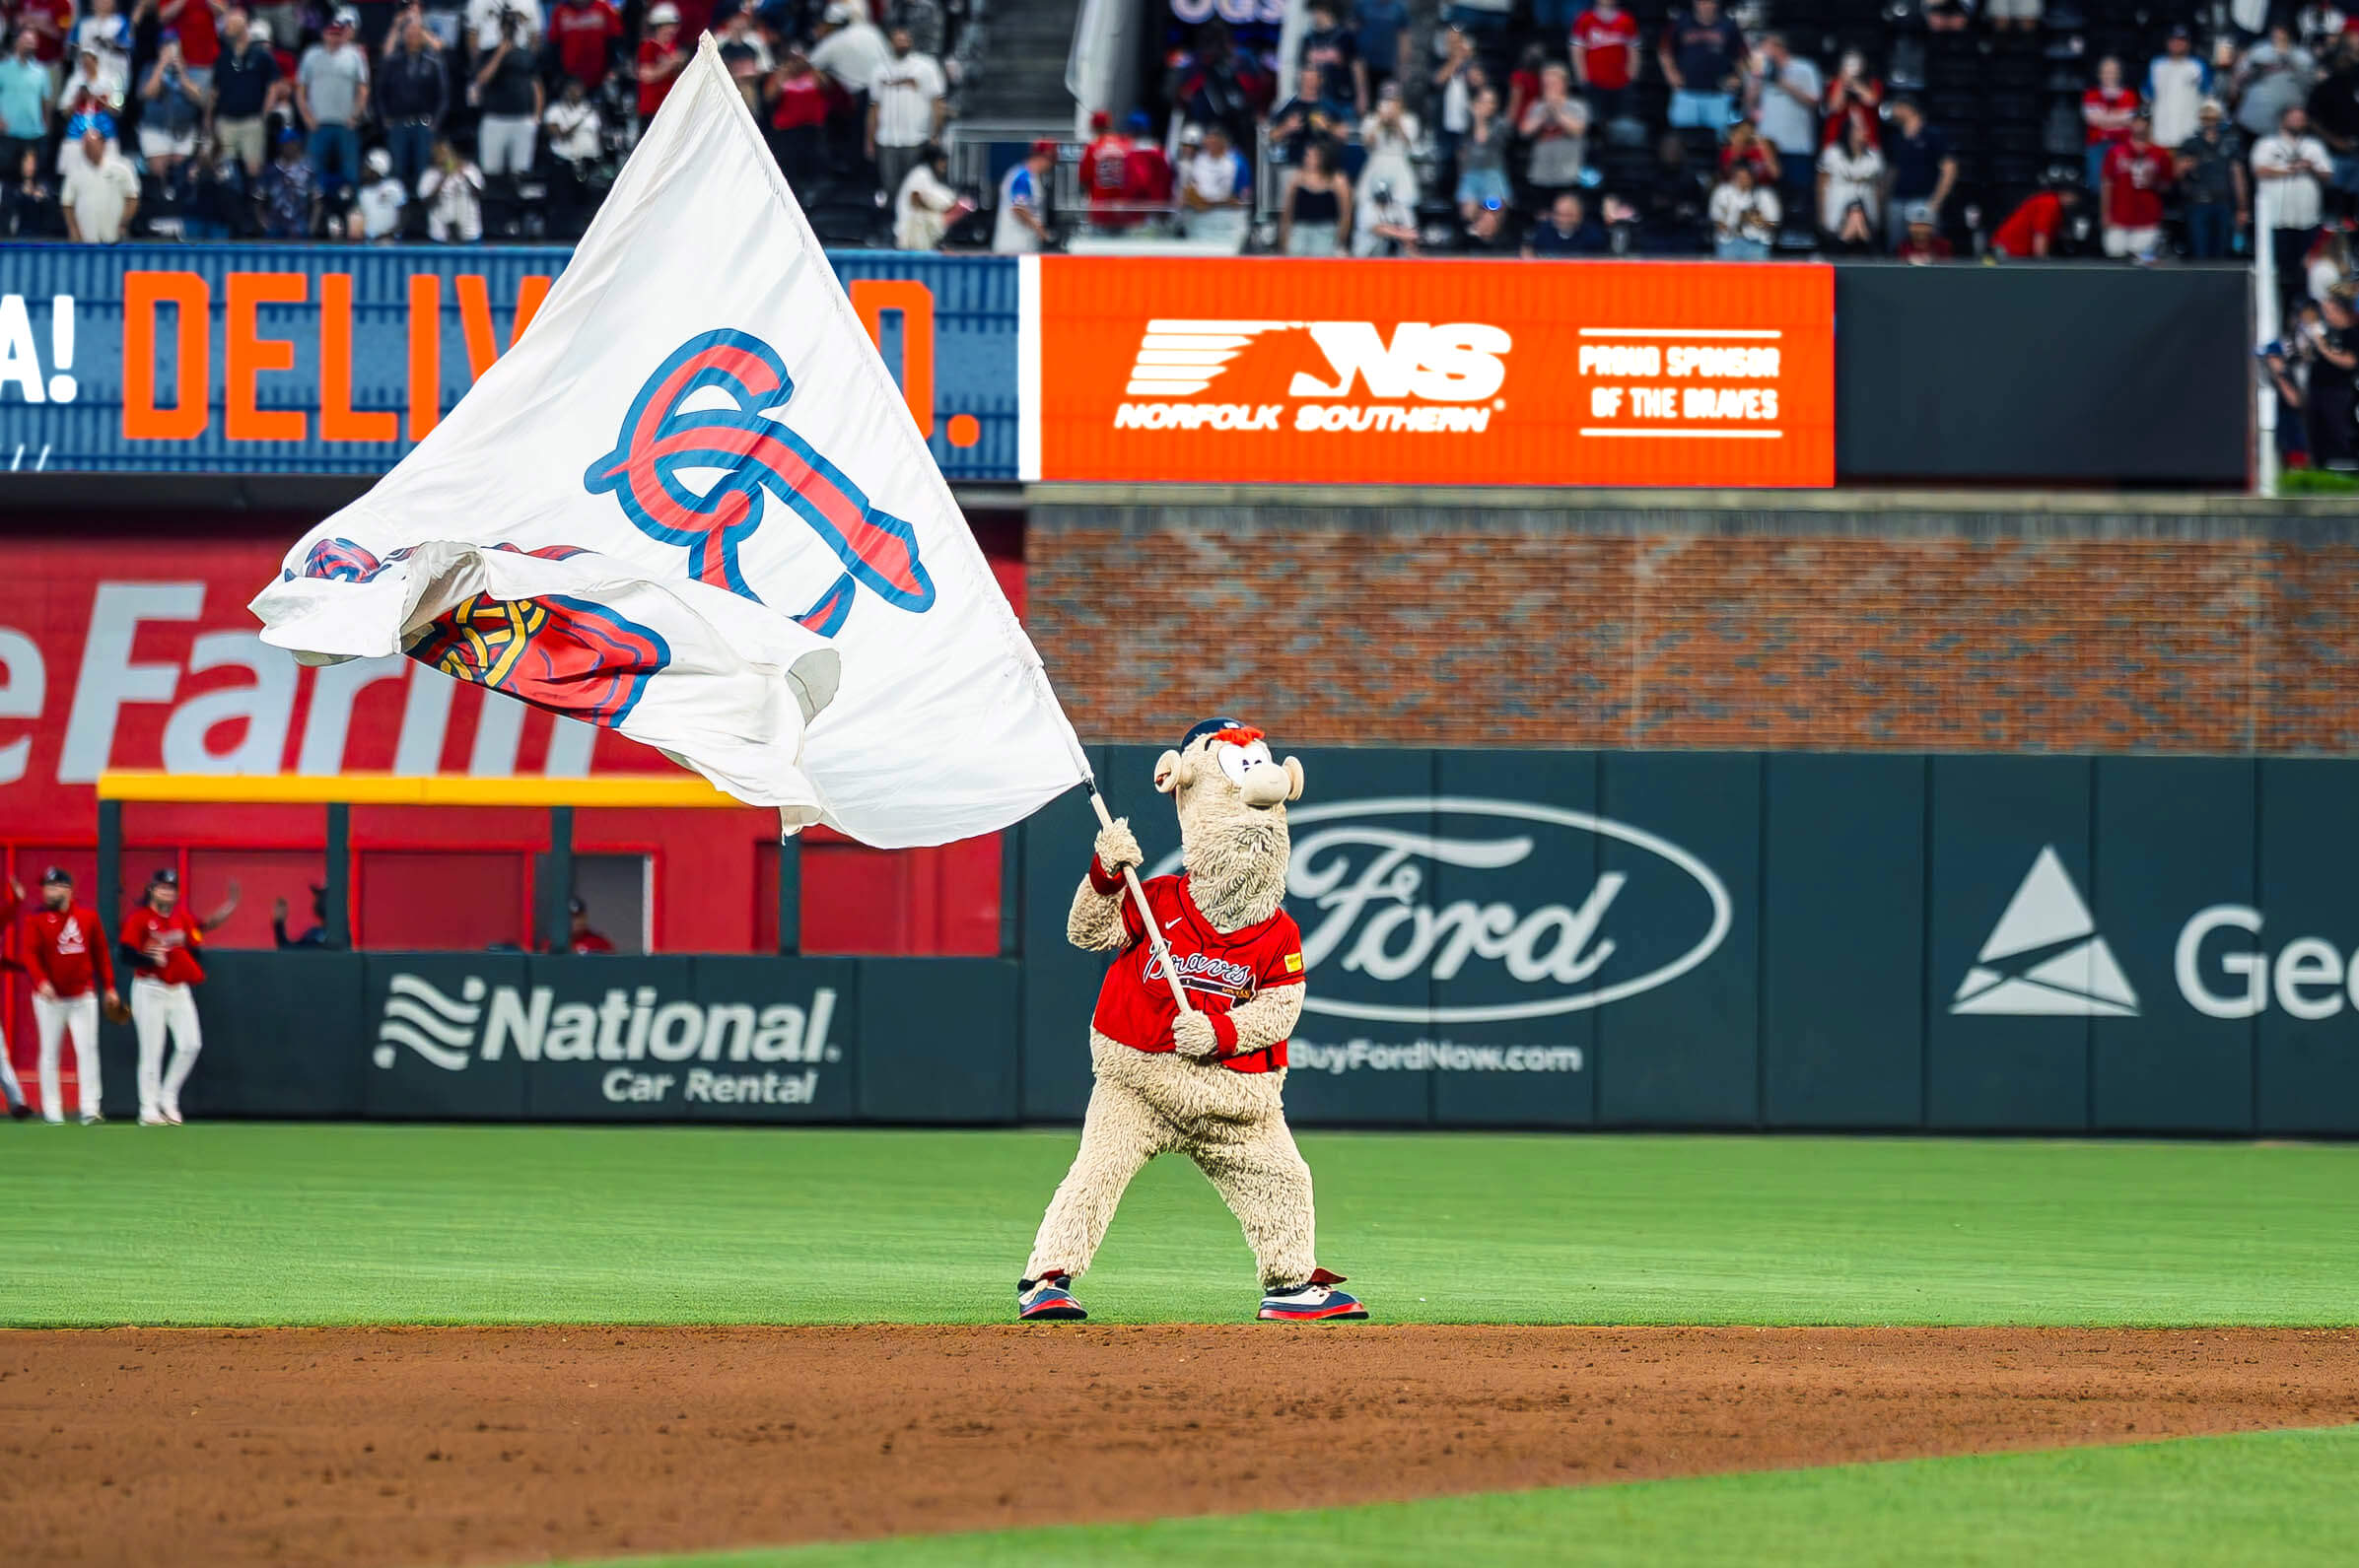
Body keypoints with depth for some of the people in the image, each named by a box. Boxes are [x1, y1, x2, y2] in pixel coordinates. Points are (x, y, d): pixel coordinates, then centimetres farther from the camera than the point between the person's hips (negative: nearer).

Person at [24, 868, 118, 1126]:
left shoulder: (88, 916, 4)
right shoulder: (37, 919, -3)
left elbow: (101, 953, 9)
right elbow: (30, 954, -13)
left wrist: (109, 988, 7)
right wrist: (41, 981, -31)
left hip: (83, 996, 1)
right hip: (49, 996, -1)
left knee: (87, 1049, -5)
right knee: (50, 1052, 3)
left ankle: (90, 1109, -6)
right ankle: (52, 1111, 8)